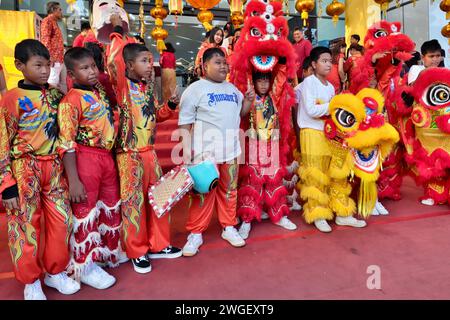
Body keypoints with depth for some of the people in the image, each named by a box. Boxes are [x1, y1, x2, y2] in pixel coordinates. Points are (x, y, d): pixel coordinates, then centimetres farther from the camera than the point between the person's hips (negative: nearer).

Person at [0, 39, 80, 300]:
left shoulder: (55, 94, 6)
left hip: (54, 167, 5)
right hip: (25, 169, -4)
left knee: (61, 221, 8)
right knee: (26, 227, 6)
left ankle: (55, 272, 30)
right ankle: (31, 282, 26)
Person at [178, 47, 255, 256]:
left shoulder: (232, 88, 15)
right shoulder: (195, 89, -3)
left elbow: (241, 112, 25)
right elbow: (185, 121, -6)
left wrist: (249, 100, 5)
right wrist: (186, 148, -14)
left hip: (230, 148, 6)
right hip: (205, 149, -5)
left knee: (229, 190, 12)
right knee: (203, 192, 0)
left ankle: (228, 227, 27)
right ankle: (195, 233, 13)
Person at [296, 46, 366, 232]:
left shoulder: (330, 86, 16)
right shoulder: (308, 82, -6)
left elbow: (330, 111, 14)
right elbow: (311, 110, -17)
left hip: (329, 134, 7)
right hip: (312, 134, -7)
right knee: (316, 177, -2)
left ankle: (340, 213, 16)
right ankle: (318, 215, 8)